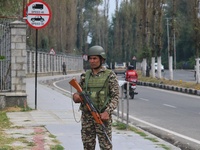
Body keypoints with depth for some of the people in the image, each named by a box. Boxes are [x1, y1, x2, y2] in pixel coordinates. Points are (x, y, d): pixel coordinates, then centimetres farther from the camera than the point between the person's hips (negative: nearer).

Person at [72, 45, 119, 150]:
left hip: (102, 116, -4)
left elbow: (115, 97, -6)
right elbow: (79, 94, 15)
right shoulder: (85, 76, 10)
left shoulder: (110, 76, -3)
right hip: (87, 116, 4)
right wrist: (76, 96, -10)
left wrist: (107, 112, -20)